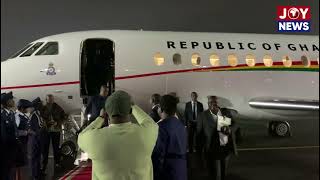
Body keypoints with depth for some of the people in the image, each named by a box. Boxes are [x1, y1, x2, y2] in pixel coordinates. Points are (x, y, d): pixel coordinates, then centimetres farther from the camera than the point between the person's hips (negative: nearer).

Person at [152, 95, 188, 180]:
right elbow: (184, 148, 9)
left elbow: (159, 153, -17)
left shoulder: (162, 126, -17)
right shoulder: (181, 124, 5)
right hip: (181, 169, 7)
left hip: (167, 170, -7)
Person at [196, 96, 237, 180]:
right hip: (213, 150, -3)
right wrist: (200, 149, -6)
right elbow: (199, 132, -3)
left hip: (227, 148, 4)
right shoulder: (202, 116, -7)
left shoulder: (226, 112, 2)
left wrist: (229, 130, -17)